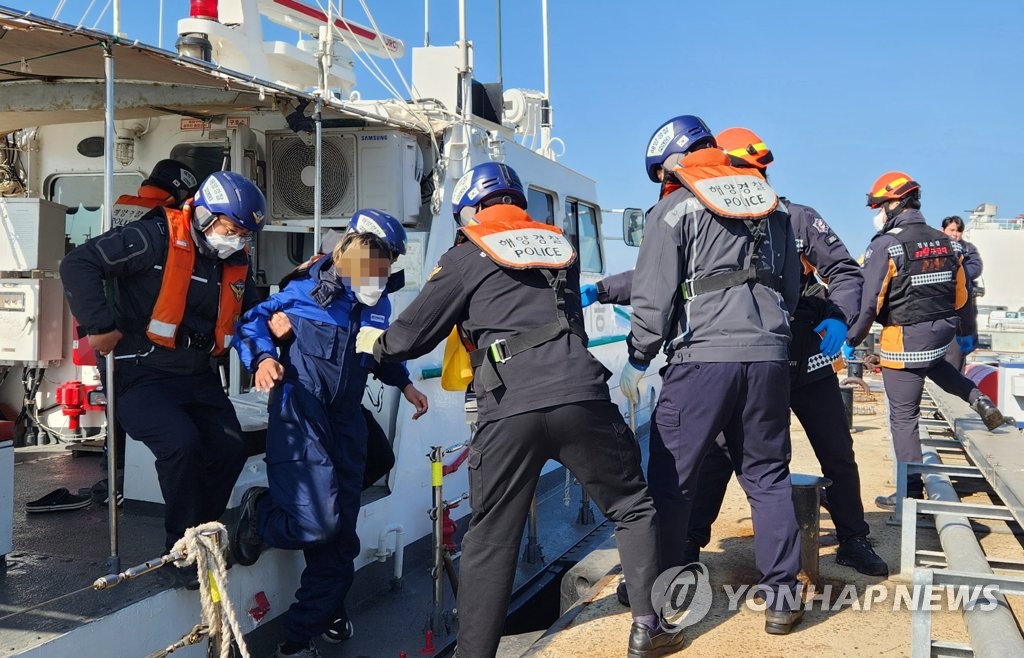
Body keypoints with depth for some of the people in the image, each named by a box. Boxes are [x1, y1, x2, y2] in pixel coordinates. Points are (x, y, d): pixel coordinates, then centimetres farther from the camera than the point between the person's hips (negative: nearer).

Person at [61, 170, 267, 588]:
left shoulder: (236, 261, 8)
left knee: (230, 450, -5)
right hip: (142, 376, -7)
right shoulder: (156, 239, -16)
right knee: (182, 443, -25)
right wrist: (100, 327, -21)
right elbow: (79, 264, -20)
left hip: (198, 378, 7)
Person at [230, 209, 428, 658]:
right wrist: (264, 358, -23)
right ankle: (259, 510, 14)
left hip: (345, 423, 7)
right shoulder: (309, 289, -8)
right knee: (317, 523, -21)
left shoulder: (378, 304, 9)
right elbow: (252, 321, -5)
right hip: (301, 419, -6)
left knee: (340, 536, 8)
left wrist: (404, 384, 18)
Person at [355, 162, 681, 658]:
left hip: (509, 410, -2)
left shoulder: (467, 257, 10)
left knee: (490, 540, 9)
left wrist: (377, 344, 31)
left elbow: (414, 334, 12)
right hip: (580, 394, 3)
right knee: (632, 508, 18)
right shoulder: (559, 244, 21)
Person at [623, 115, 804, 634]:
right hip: (769, 358, 6)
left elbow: (653, 296, -6)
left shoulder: (675, 209, -1)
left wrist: (637, 359, 4)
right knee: (768, 476, 13)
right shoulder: (772, 205, 17)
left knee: (670, 480, 7)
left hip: (702, 359, -5)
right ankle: (781, 596, 15)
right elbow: (791, 288, 21)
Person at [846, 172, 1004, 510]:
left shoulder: (885, 245, -14)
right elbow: (961, 295, 13)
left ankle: (912, 492, 9)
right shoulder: (944, 242, 7)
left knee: (903, 418, 2)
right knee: (930, 363, 41)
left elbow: (869, 302, -18)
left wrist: (850, 341, -7)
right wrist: (965, 334, 26)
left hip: (904, 340, -7)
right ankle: (977, 398, 22)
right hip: (942, 332, 7)